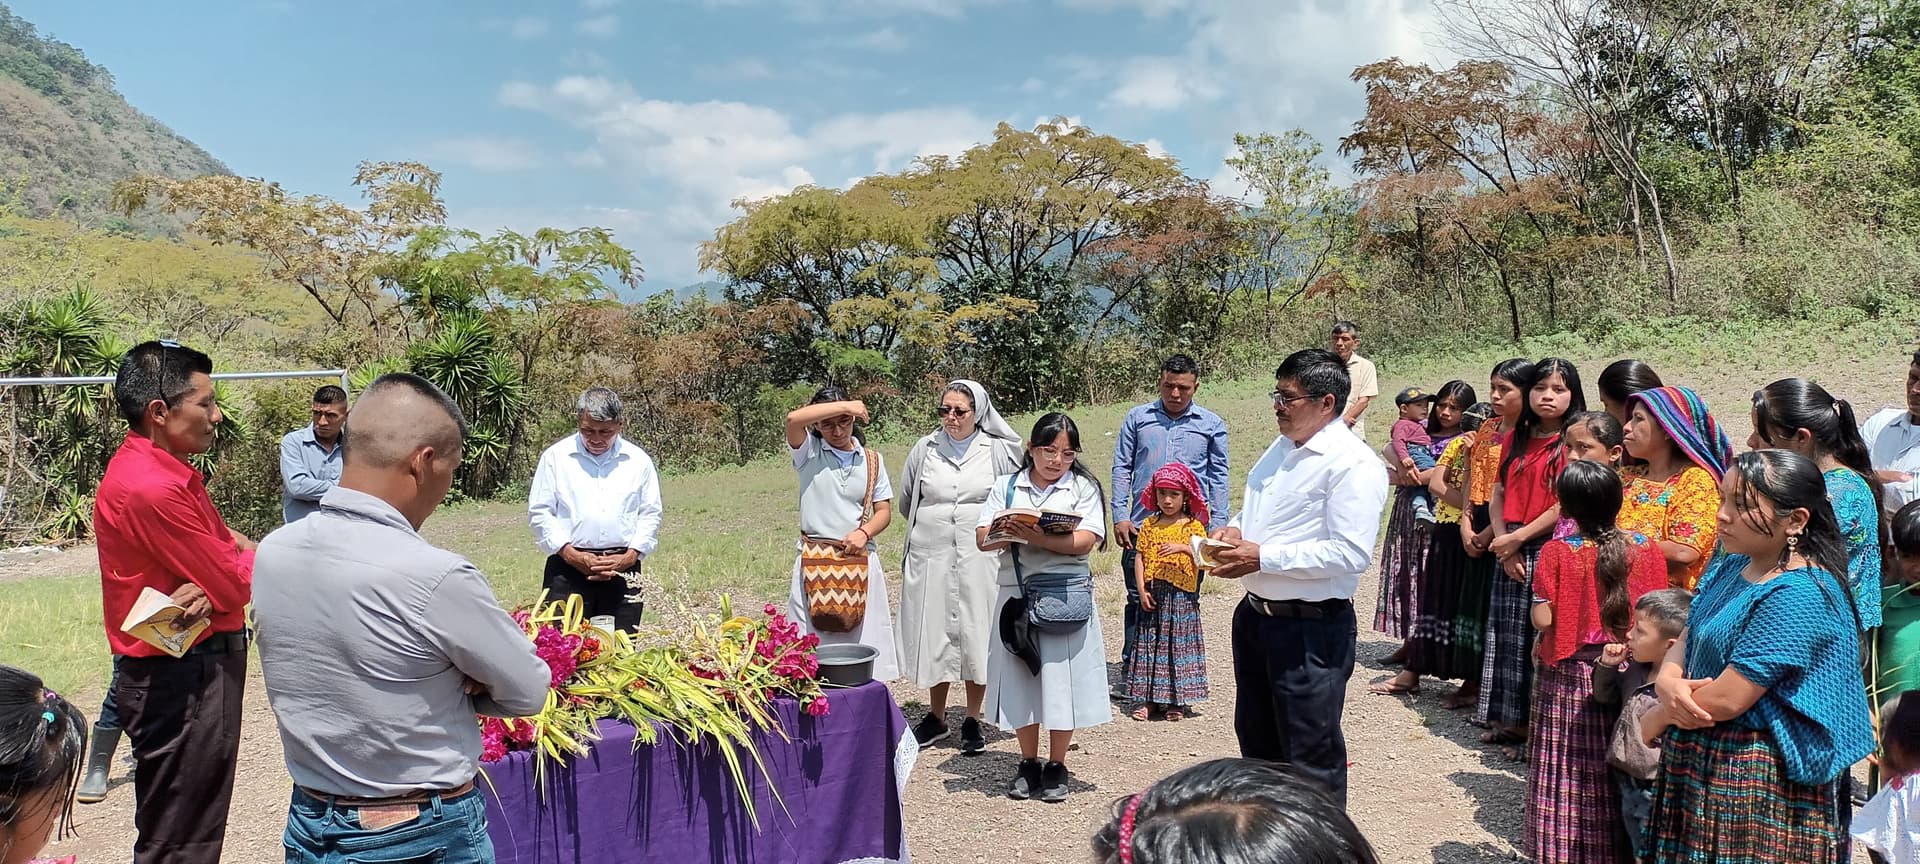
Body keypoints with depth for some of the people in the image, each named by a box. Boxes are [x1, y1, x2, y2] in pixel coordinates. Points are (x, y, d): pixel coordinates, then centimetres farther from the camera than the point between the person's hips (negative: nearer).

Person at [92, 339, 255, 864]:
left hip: (197, 668, 10)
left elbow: (232, 546, 6)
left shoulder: (169, 472, 8)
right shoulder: (152, 488, -25)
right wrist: (248, 560, 1)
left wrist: (208, 591, -16)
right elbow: (237, 584, -21)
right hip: (182, 681, -10)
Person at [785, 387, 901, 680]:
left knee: (863, 638, 2)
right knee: (812, 642, -4)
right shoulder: (809, 452, 2)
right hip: (814, 562, -2)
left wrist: (864, 532, -10)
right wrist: (845, 405, -14)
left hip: (860, 561, 2)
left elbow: (884, 511, 10)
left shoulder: (871, 459, 10)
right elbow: (793, 419, -19)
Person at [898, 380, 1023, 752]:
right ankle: (936, 718, 23)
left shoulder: (998, 451, 1)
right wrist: (931, 526, 12)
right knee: (933, 635, 8)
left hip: (981, 559, -2)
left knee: (977, 637, 3)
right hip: (931, 558, 2)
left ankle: (973, 721, 17)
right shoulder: (924, 449, 6)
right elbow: (906, 502, 16)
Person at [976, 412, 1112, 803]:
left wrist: (1040, 538, -23)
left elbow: (1086, 541, -10)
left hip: (1067, 595, -2)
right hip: (1016, 593, 2)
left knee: (1061, 679, 1)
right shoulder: (1006, 487, 10)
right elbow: (982, 538, 2)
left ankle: (1056, 766, 15)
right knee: (1021, 679, 7)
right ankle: (1028, 764, 21)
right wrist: (1013, 532, -17)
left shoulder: (1084, 488, 4)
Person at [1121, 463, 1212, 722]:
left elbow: (1204, 559, -6)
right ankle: (1149, 699, 12)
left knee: (1178, 643, 2)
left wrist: (1183, 547, -20)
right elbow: (1140, 558, 3)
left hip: (1182, 596, -2)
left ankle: (1176, 701, 11)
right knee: (1150, 643, 5)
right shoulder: (1149, 525, 6)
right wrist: (1142, 589, -6)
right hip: (1153, 595, 2)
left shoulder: (1194, 527, 0)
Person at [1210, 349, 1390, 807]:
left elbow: (1351, 554, -26)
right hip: (1255, 614, 10)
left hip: (1310, 628, -9)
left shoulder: (1353, 463, -18)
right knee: (1256, 739, 22)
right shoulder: (1281, 448, 10)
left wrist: (1263, 557, -24)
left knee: (1311, 754, 3)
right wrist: (1234, 529, 2)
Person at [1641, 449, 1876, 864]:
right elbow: (1683, 643, 8)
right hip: (1698, 767, 8)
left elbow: (1726, 699, -24)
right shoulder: (1729, 566, 6)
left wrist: (1658, 719, -7)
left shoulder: (1799, 597, -22)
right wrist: (1668, 682, -14)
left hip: (1755, 779, -8)